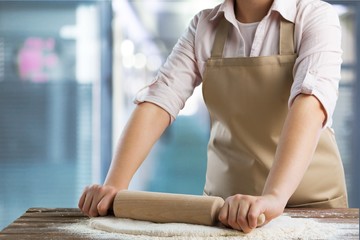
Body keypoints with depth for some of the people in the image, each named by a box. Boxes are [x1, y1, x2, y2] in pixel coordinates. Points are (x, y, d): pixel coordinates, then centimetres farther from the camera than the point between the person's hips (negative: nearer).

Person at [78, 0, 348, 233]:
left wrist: (274, 196, -41)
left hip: (310, 201, -3)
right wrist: (114, 185, -23)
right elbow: (158, 101, -10)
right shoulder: (204, 26, -1)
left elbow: (310, 104, -27)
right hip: (224, 200, 3)